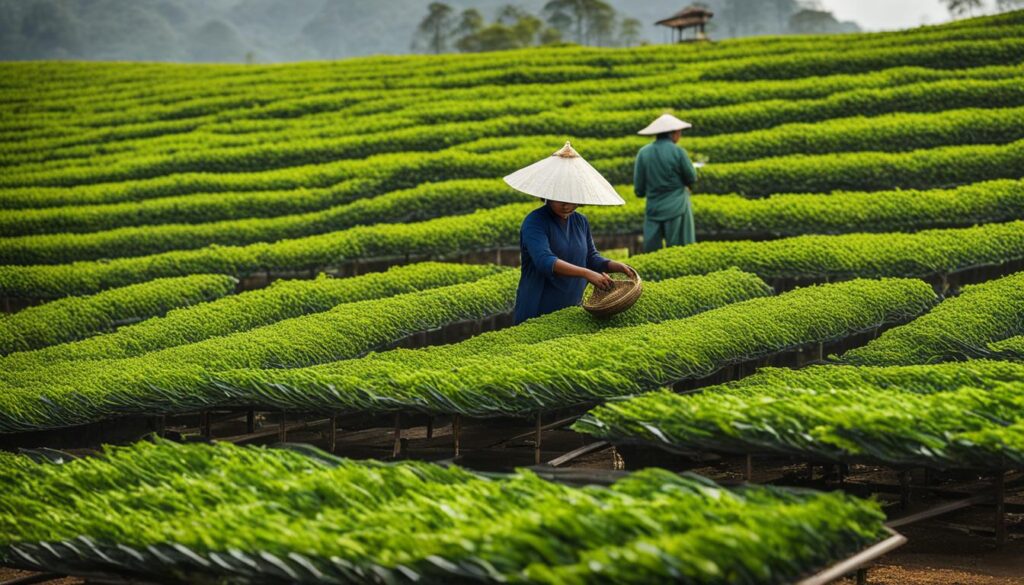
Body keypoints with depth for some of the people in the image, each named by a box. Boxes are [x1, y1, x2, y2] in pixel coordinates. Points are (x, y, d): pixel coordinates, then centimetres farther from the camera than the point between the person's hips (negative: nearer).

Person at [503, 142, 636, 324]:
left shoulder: (581, 222, 7)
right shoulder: (535, 223, -15)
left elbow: (591, 258, 14)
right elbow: (545, 261, -29)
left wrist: (613, 265, -7)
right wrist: (586, 273, -37)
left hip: (572, 311, 6)